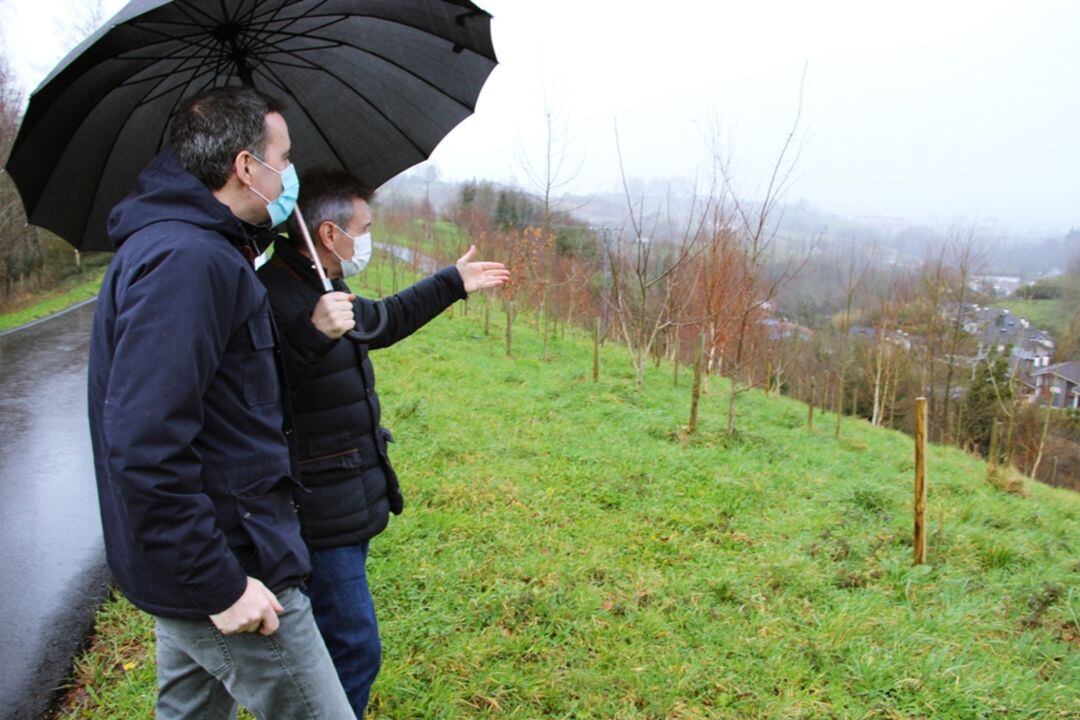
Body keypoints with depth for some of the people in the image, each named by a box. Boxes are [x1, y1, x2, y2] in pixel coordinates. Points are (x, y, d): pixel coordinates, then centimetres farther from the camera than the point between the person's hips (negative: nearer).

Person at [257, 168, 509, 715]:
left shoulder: (321, 287, 11)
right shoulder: (272, 296, -23)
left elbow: (381, 321, 29)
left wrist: (453, 283, 35)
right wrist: (314, 334, -45)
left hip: (346, 509, 10)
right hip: (315, 521, -10)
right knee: (354, 651, -2)